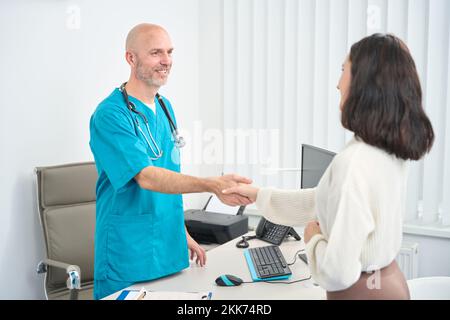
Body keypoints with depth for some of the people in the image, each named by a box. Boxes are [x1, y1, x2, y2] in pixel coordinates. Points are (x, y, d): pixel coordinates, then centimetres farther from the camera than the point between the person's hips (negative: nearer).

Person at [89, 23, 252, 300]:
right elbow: (147, 177, -25)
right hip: (129, 259, -7)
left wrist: (182, 233, 16)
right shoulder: (111, 114, -16)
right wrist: (212, 185, -34)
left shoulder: (165, 107, 9)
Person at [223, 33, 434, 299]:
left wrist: (313, 238, -8)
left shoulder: (355, 161, -28)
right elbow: (327, 200, 13)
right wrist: (258, 195, 17)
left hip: (362, 290, -8)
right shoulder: (391, 151, -1)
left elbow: (339, 271, -28)